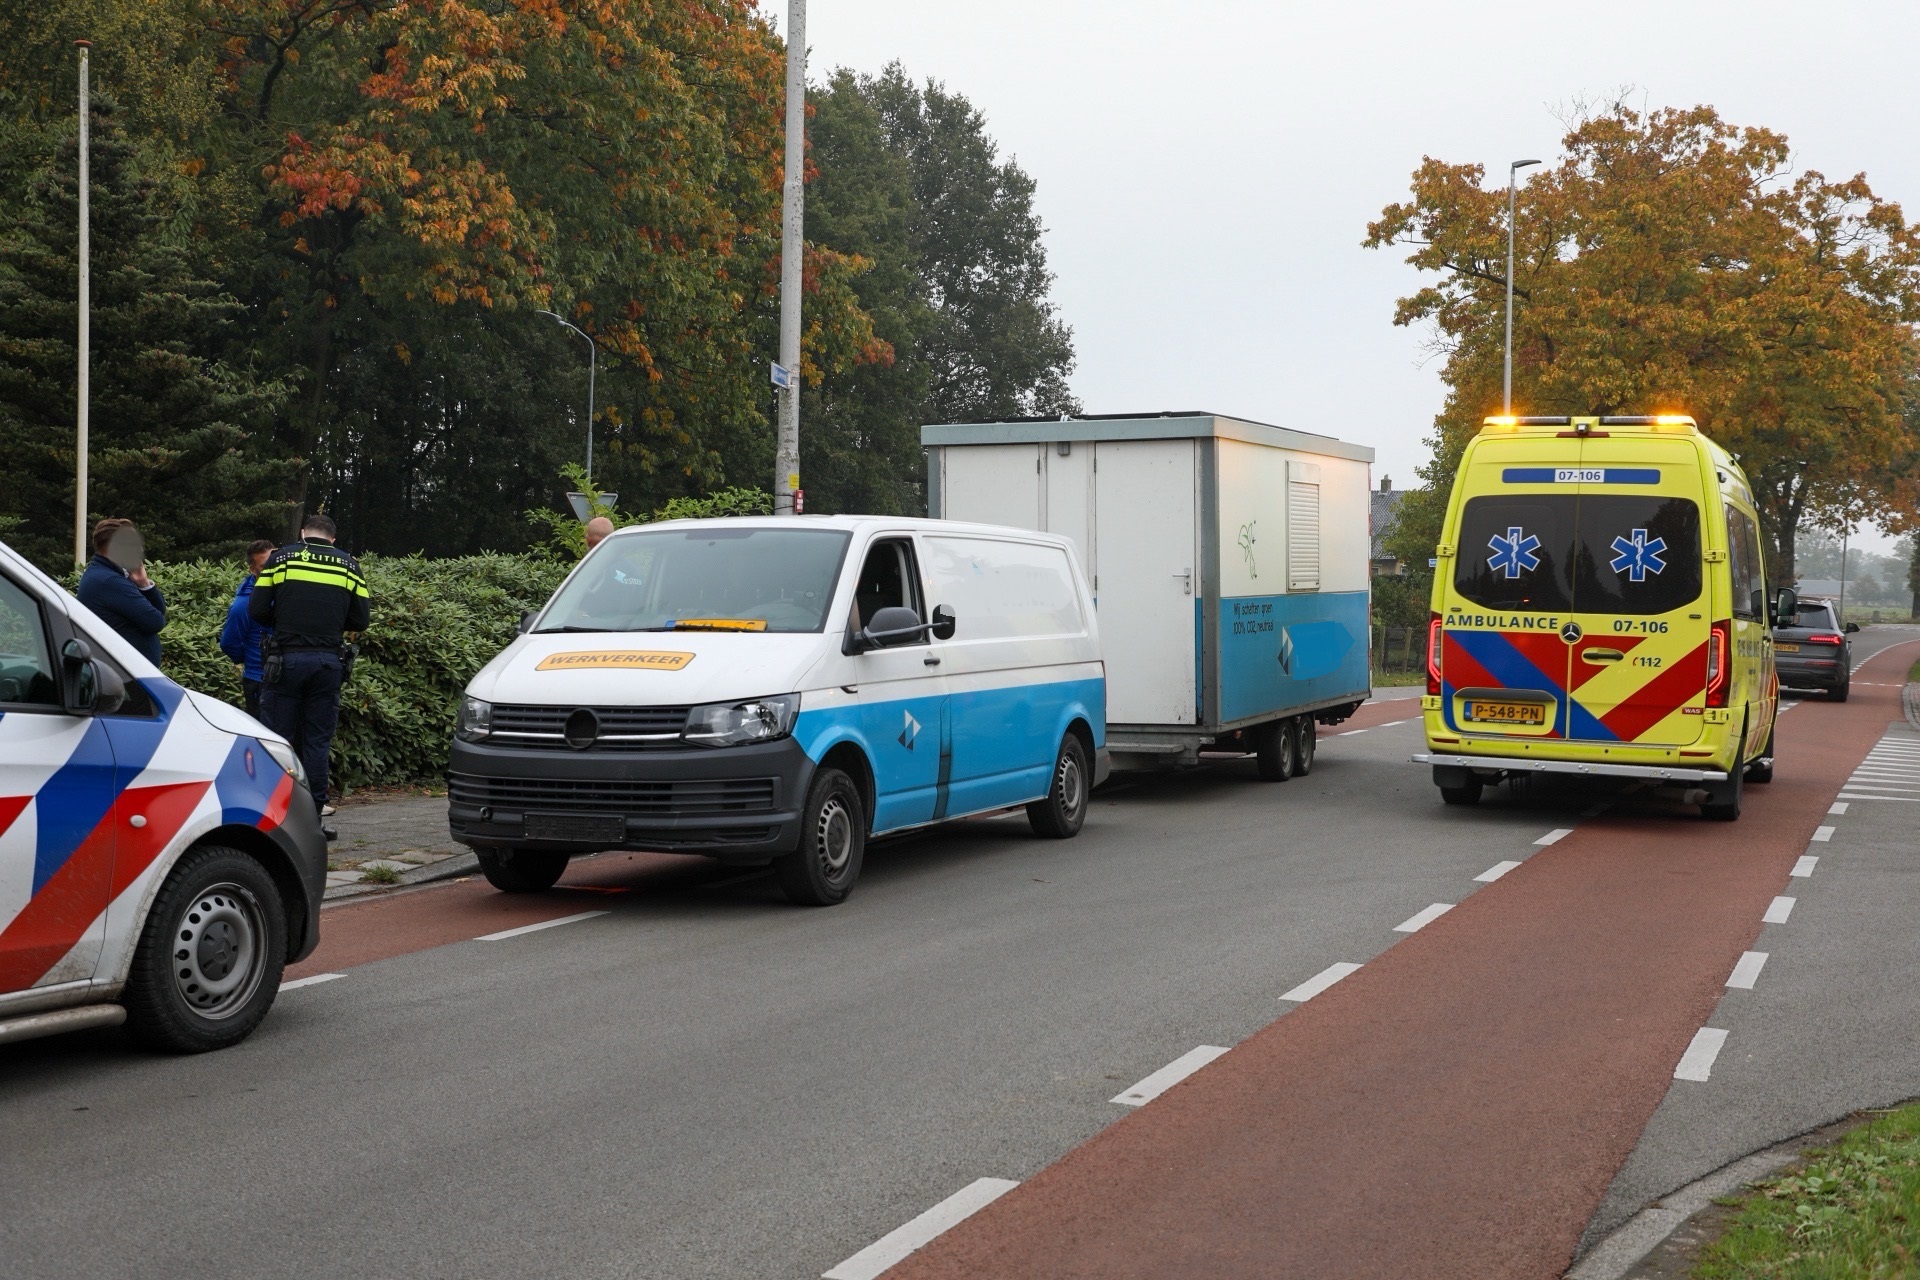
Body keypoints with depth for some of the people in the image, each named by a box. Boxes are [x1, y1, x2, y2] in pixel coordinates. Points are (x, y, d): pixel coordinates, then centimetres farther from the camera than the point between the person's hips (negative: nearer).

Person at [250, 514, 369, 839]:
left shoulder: (281, 558, 4)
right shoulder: (349, 565, 9)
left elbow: (257, 610, 0)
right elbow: (360, 620, 7)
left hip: (287, 659, -1)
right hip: (328, 662, 1)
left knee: (278, 739, 4)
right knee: (317, 742, 6)